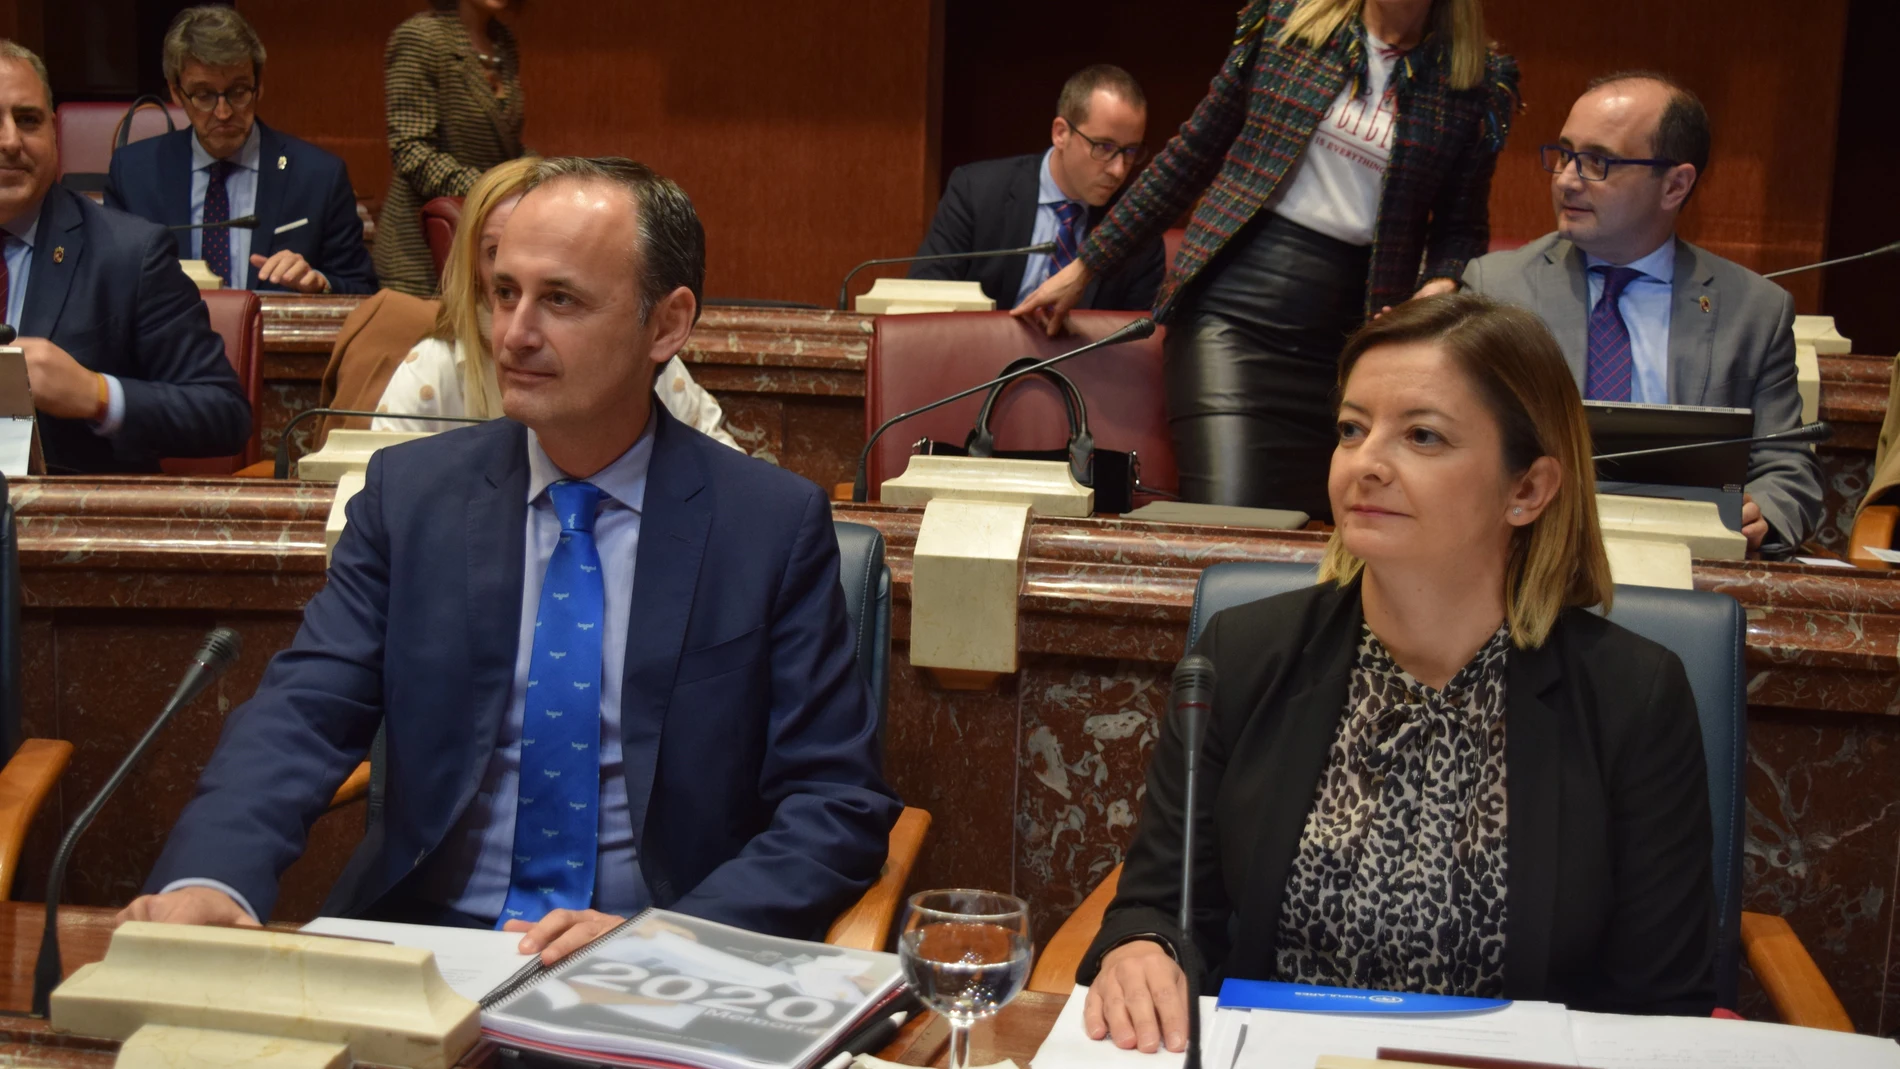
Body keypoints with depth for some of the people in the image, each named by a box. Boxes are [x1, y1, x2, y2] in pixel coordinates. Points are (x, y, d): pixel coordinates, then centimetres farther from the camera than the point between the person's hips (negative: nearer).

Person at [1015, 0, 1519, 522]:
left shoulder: (1479, 83, 5)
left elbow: (1462, 227, 12)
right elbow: (1193, 153, 12)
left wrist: (1437, 290, -12)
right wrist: (1086, 266, 14)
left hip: (1349, 332, 1)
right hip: (1233, 306, -1)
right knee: (1226, 521, -15)